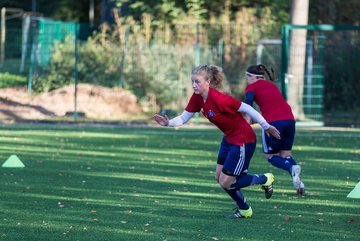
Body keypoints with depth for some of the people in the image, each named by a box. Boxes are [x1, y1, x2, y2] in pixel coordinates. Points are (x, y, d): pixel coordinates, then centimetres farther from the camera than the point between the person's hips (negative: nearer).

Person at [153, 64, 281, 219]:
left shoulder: (218, 99, -29)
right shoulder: (197, 98, -5)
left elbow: (246, 108, -23)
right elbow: (183, 118, -1)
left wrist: (266, 126, -16)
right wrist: (168, 123, -22)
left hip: (243, 140, -9)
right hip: (229, 138, 9)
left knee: (226, 182, -4)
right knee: (219, 177, 11)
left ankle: (265, 179, 17)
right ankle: (244, 210, 29)